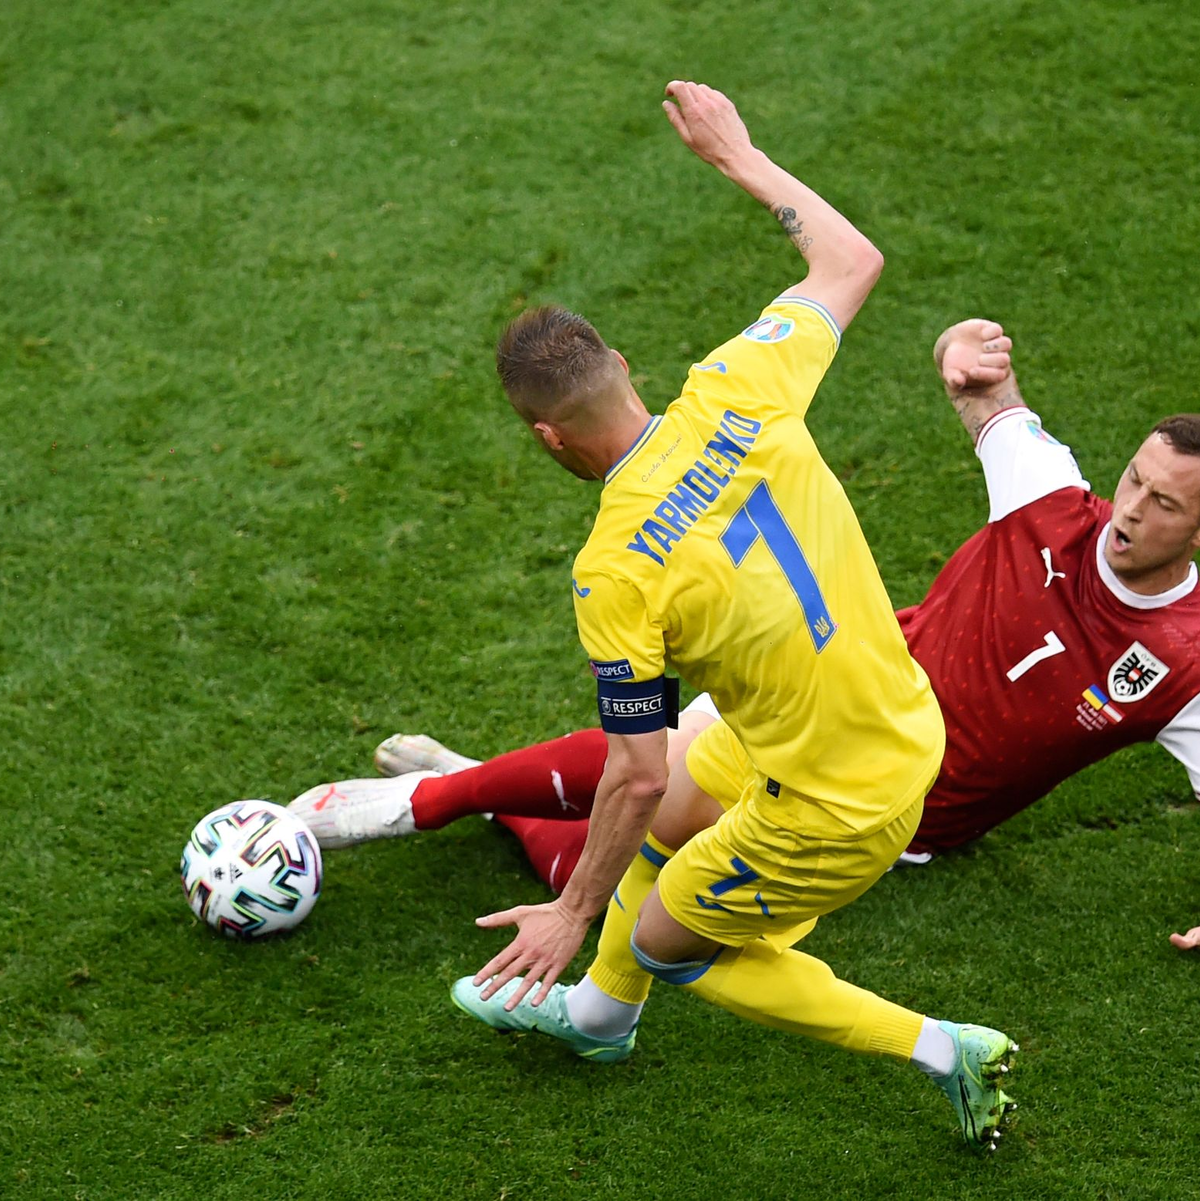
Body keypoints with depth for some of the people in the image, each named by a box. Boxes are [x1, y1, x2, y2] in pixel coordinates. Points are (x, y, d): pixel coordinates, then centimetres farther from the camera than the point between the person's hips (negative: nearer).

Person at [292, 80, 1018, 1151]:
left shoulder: (613, 575, -25)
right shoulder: (734, 392, -13)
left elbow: (635, 776, -17)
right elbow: (852, 261, 4)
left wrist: (572, 913, -2)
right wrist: (741, 157, 15)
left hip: (835, 806, -8)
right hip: (905, 724, 8)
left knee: (663, 942, 19)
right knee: (663, 825, 29)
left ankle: (943, 1050, 17)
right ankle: (597, 1013, 57)